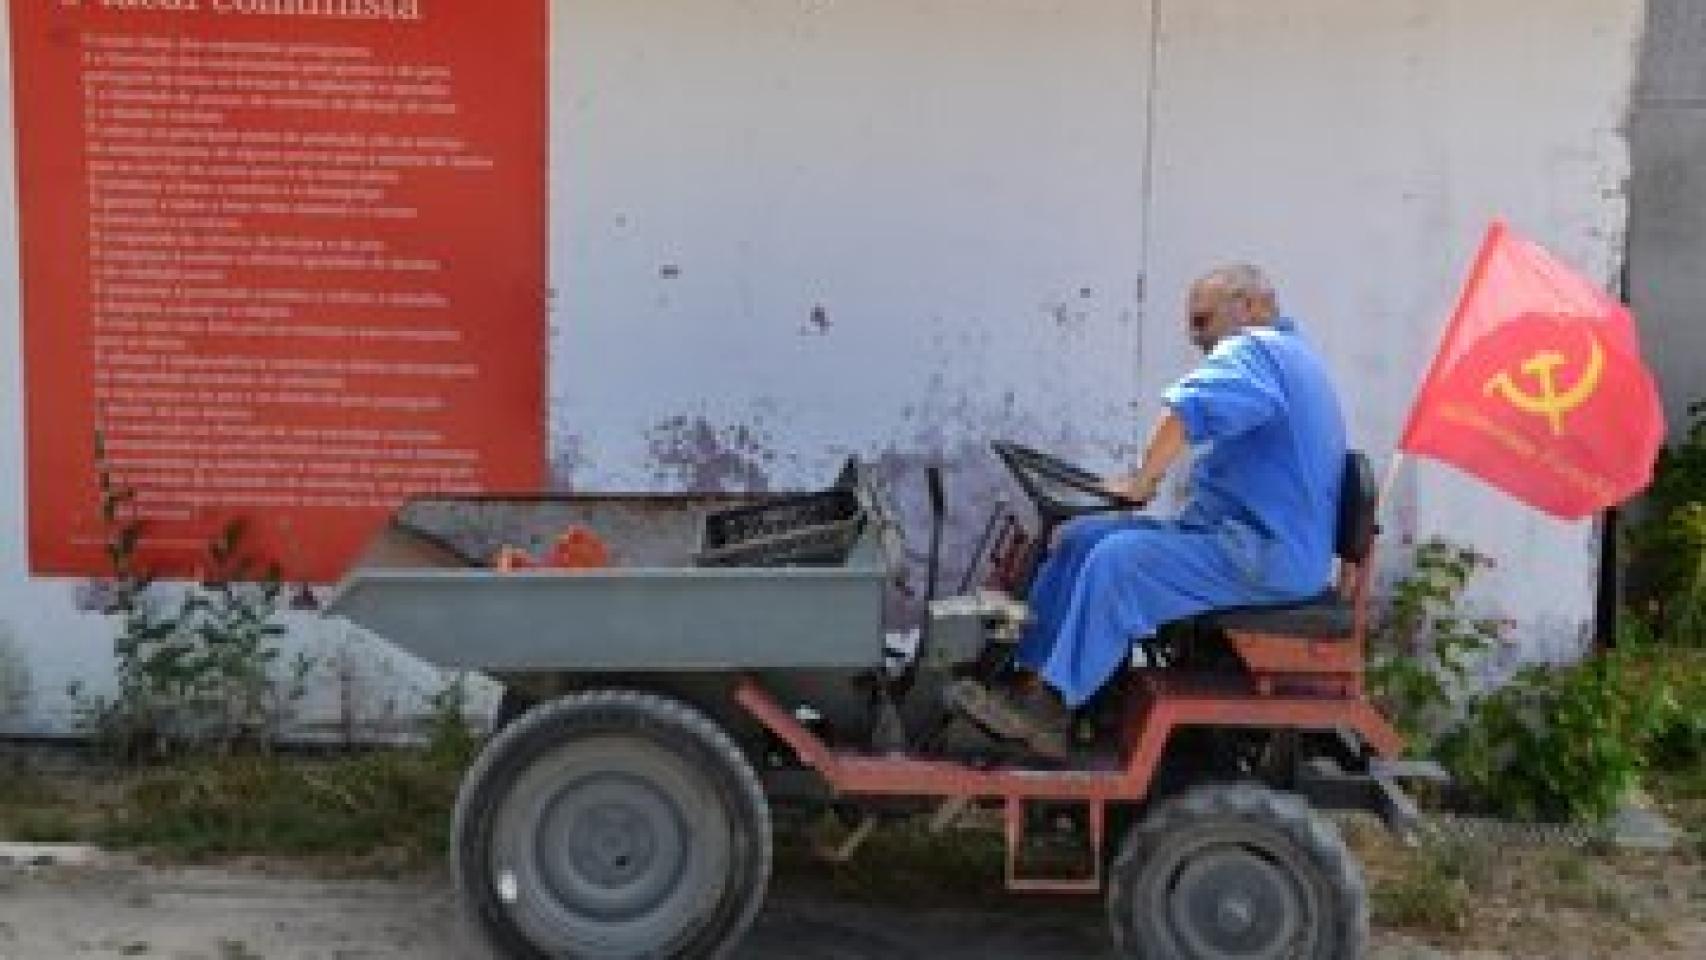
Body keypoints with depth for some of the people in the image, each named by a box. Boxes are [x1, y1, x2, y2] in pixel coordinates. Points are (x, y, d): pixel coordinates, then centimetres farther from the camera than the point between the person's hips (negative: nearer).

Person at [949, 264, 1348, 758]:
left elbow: (1188, 412, -31)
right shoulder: (1290, 353, 23)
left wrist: (1142, 482, -17)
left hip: (1270, 555, -11)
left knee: (1118, 562, -27)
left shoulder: (1255, 350, -12)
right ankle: (1030, 680, -4)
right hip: (1246, 532, 11)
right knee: (1080, 538, 3)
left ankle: (1048, 712, -24)